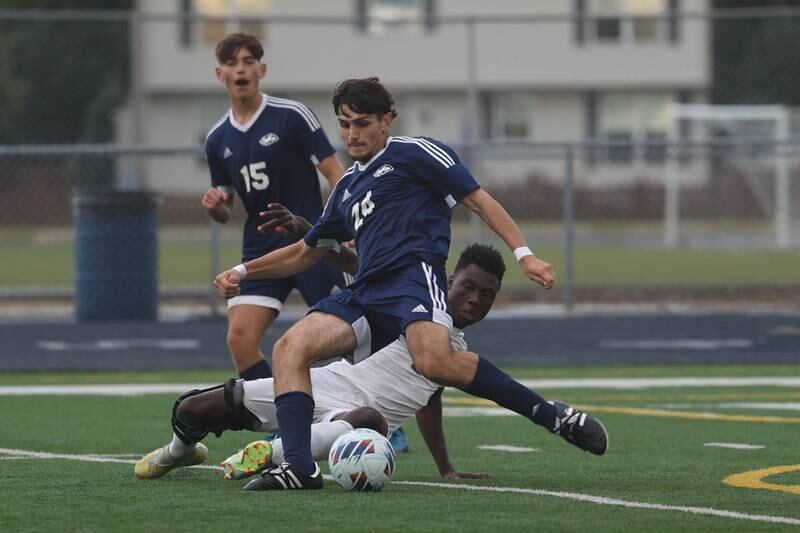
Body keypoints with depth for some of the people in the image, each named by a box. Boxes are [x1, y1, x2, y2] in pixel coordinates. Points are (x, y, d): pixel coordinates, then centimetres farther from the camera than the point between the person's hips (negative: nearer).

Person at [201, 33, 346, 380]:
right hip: (261, 251, 4)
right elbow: (225, 212, 20)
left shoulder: (292, 116, -6)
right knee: (240, 339, -11)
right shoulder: (218, 140, 10)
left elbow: (334, 172, -6)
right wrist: (213, 206, -5)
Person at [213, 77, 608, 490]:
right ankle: (299, 467, -25)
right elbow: (305, 253, 41)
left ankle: (553, 416, -25)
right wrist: (243, 272, 32)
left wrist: (523, 254, -8)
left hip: (413, 276, -7)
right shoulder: (347, 187, 30)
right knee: (289, 348, -17)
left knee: (434, 362, -36)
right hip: (364, 296, 7)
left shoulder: (414, 153, 8)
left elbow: (479, 201, 3)